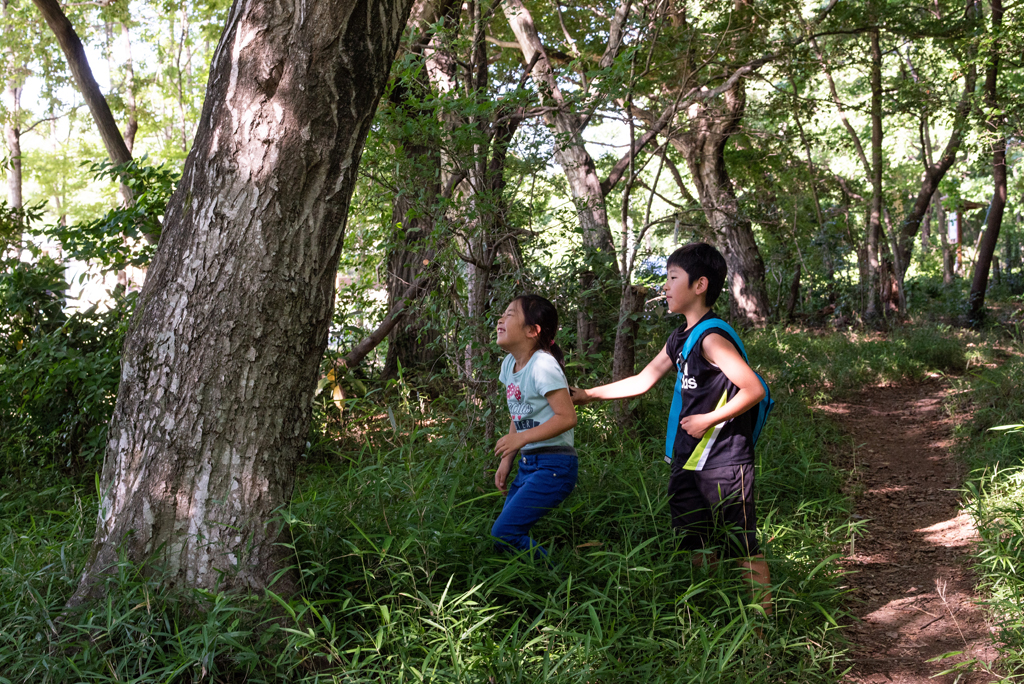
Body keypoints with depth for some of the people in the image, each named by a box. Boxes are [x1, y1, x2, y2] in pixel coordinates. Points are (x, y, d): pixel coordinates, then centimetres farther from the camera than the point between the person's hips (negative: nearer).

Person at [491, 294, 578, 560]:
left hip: (553, 466, -9)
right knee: (509, 533, 7)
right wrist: (506, 462, 12)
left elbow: (567, 417, -21)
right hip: (528, 464, 9)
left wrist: (522, 438, -23)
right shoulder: (509, 364, 10)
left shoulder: (542, 365, -16)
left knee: (504, 534, -15)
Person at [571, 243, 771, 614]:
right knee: (697, 545, 16)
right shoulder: (680, 338, 12)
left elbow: (753, 389, -20)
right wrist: (586, 395, 17)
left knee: (742, 548, -3)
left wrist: (708, 420, -15)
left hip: (724, 461, -9)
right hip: (690, 459, 9)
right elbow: (642, 381, 19)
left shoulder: (712, 337, -16)